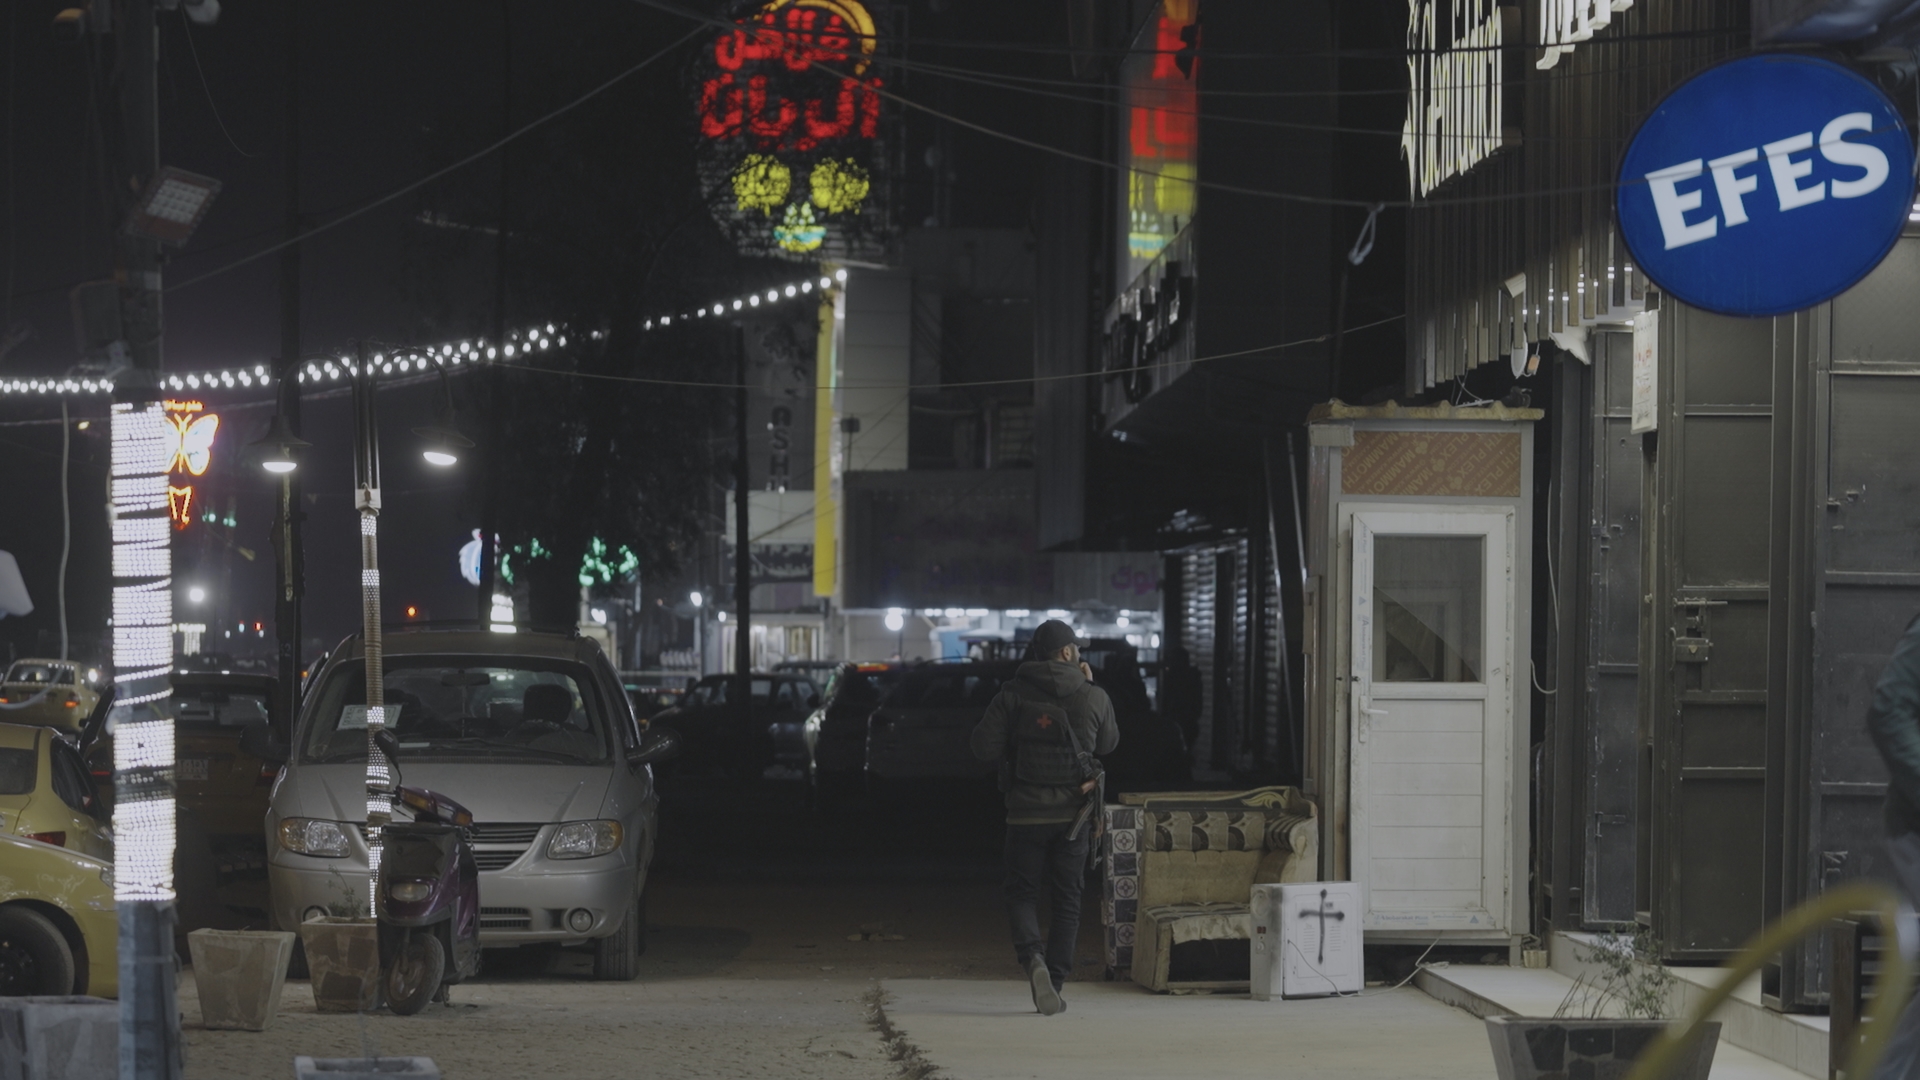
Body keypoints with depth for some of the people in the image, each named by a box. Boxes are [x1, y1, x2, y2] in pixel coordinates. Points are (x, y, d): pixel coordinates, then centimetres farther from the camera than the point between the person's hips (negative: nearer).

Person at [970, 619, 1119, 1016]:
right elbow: (1109, 743, 16)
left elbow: (984, 747, -9)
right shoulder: (1094, 698, -3)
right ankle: (1055, 982, 8)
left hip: (1026, 814, -1)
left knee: (1022, 894, 10)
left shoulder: (1014, 694, -6)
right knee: (1066, 901, 11)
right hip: (1074, 814, 1)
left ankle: (1032, 957, -17)